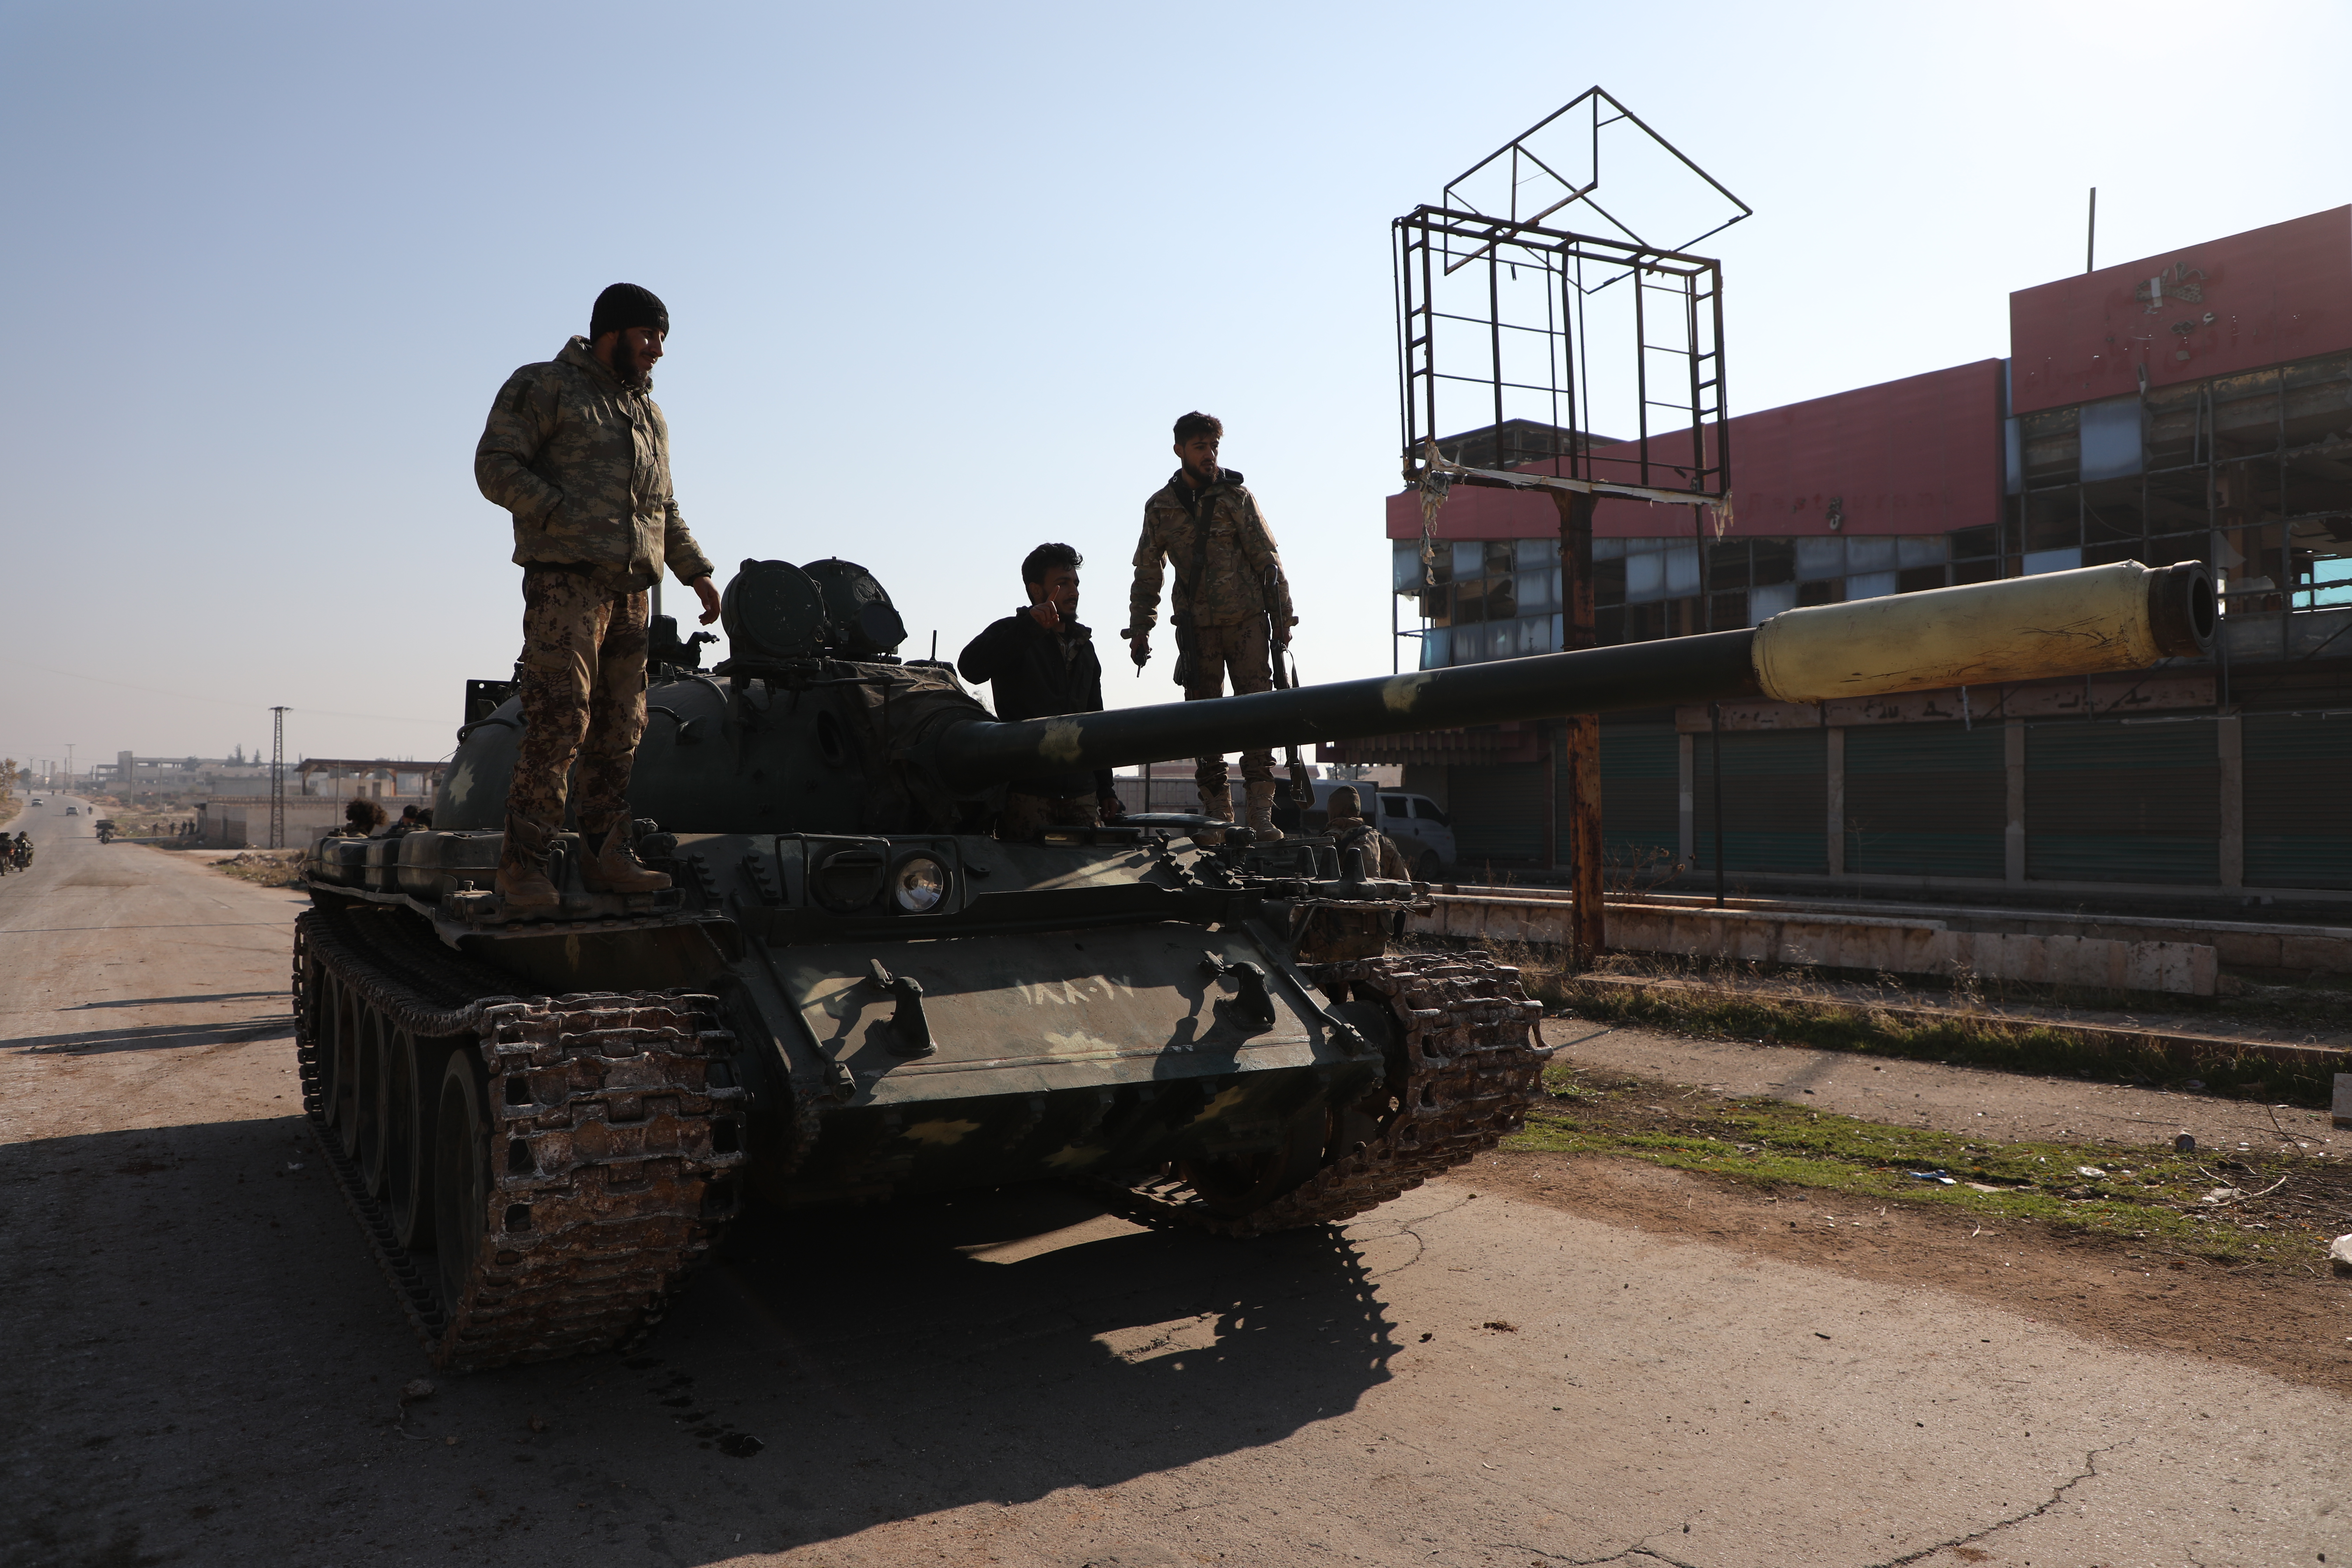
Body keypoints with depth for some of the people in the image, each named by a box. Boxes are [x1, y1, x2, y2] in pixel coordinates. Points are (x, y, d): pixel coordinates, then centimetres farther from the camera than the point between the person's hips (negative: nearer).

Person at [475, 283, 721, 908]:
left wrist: (695, 572, 21)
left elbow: (666, 508, 30)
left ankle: (607, 857, 8)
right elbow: (495, 466, -4)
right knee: (559, 720, -13)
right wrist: (565, 517, -15)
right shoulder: (542, 387, 5)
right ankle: (522, 864, -7)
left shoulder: (649, 412, 26)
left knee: (620, 729, 4)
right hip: (565, 581, -7)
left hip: (631, 591, 7)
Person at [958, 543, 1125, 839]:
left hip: (1082, 795, 5)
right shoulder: (1011, 635, 2)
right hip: (1026, 793, -5)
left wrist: (1106, 791, 19)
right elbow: (970, 667, -21)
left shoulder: (1085, 648, 20)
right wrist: (1029, 626, -28)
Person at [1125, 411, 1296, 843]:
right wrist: (1140, 630, 9)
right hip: (1196, 627, 2)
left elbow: (1268, 560, 3)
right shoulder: (1160, 507, 8)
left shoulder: (1237, 496, 3)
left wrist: (1282, 619, -2)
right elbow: (1147, 573, 15)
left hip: (1247, 619, -2)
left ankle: (1262, 815, -9)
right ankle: (1219, 817, 7)